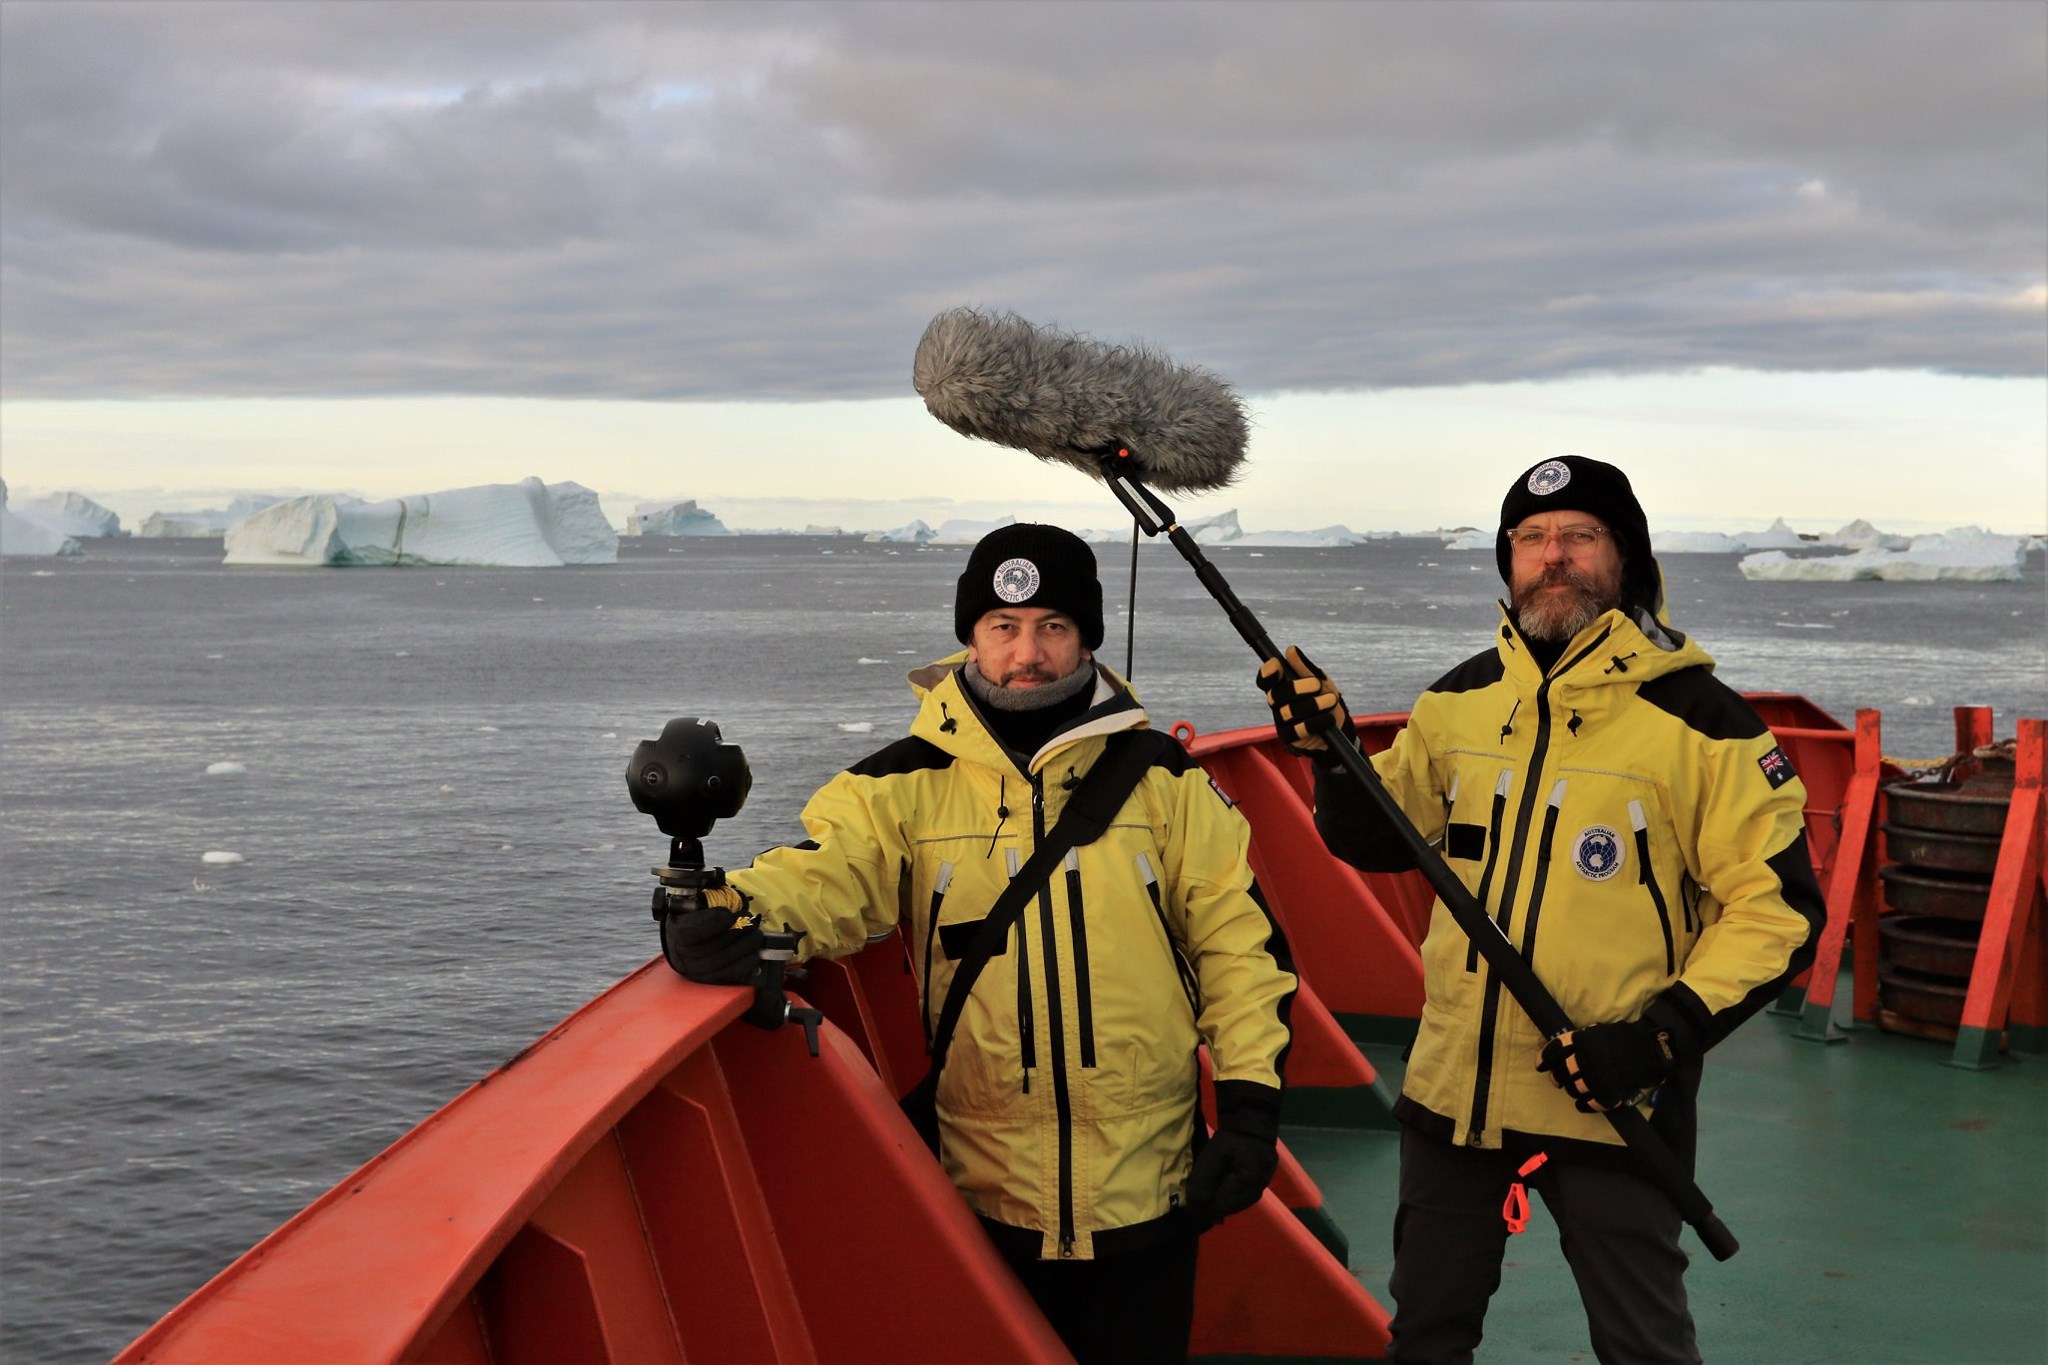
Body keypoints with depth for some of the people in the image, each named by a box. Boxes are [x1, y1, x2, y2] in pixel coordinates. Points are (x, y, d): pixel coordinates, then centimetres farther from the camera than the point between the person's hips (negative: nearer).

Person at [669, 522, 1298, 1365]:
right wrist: (744, 912, -42)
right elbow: (826, 873, -20)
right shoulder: (903, 787, -3)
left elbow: (1238, 938, 3)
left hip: (1147, 1192, 1)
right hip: (987, 1198, 0)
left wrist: (1250, 1104, -3)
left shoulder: (1161, 777, 1)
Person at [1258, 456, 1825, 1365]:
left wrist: (1670, 1031, -19)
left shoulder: (1697, 717, -11)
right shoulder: (1462, 700, 4)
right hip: (1452, 1089, 5)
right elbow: (1378, 841, 14)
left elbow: (1777, 906, -9)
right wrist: (1333, 757, -5)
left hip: (1609, 1103, -4)